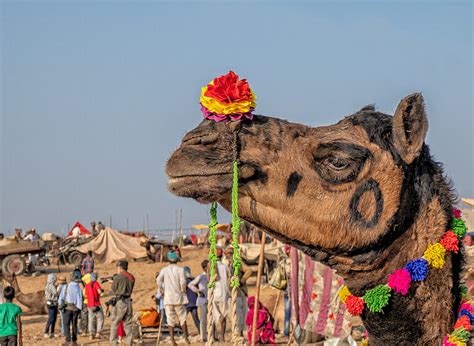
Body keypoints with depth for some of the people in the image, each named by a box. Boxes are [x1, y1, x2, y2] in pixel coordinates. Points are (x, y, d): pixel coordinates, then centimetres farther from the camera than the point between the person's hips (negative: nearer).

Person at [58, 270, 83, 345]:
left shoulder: (66, 287, -13)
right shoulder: (79, 288, -10)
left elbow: (61, 297, -10)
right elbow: (80, 300, -9)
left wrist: (60, 305, 6)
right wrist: (79, 310, 0)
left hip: (67, 308, -2)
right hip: (75, 309, 2)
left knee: (67, 325, 3)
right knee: (74, 325, 15)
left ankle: (68, 340, -9)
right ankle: (74, 340, 18)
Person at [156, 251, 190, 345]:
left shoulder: (164, 270, 3)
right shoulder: (180, 270, -3)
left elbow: (158, 281, -8)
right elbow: (183, 282, -12)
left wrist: (162, 291, 4)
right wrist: (183, 291, 4)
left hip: (168, 298, 1)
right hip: (178, 298, -1)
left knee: (170, 319, 3)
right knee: (182, 318, 12)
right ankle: (186, 337, 8)